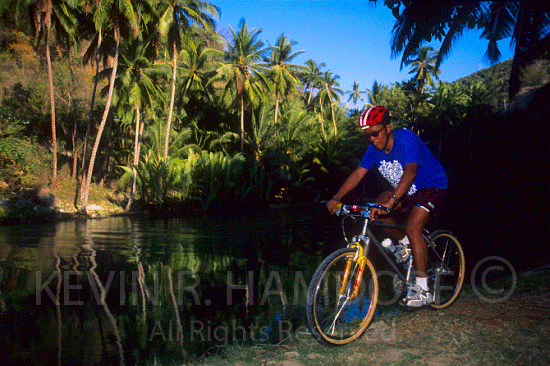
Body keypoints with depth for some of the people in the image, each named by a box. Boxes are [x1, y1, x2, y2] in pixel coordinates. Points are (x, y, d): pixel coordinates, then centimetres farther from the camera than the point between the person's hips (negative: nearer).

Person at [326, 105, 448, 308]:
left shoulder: (407, 138, -28)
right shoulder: (375, 148, -7)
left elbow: (410, 172, -42)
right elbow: (358, 173, -11)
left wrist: (391, 201, -56)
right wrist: (337, 197, -25)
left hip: (432, 186, -7)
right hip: (407, 190, 7)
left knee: (412, 227, -25)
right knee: (377, 210, -12)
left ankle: (423, 290, -18)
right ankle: (406, 244, 10)